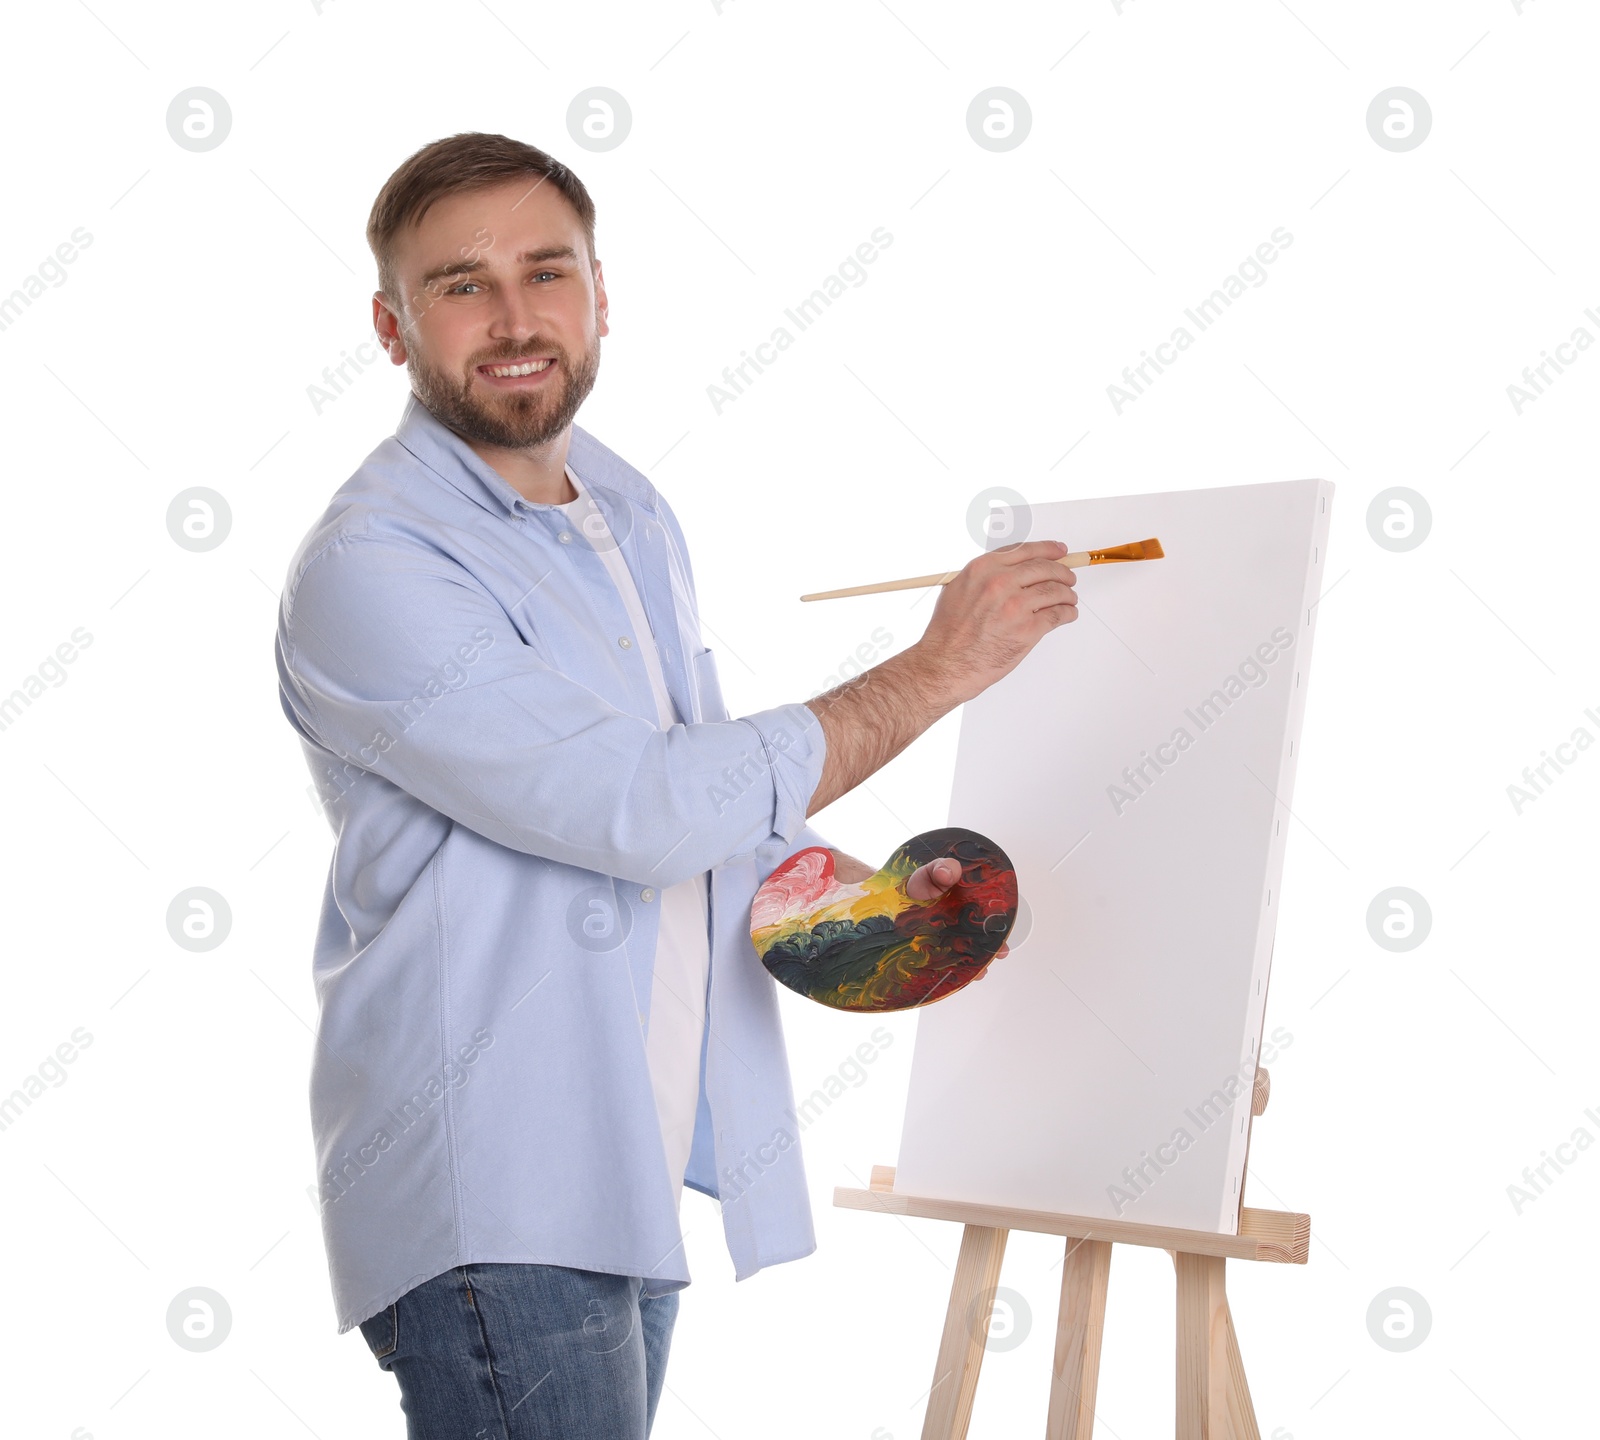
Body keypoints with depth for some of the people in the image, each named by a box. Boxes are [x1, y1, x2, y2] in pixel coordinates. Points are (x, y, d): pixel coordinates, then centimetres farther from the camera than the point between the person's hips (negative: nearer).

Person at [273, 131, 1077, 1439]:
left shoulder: (631, 514, 11)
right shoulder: (369, 569, -17)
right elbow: (642, 810, -24)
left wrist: (854, 889, 3)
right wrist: (937, 669, -17)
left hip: (643, 1170, 8)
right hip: (489, 1202, -8)